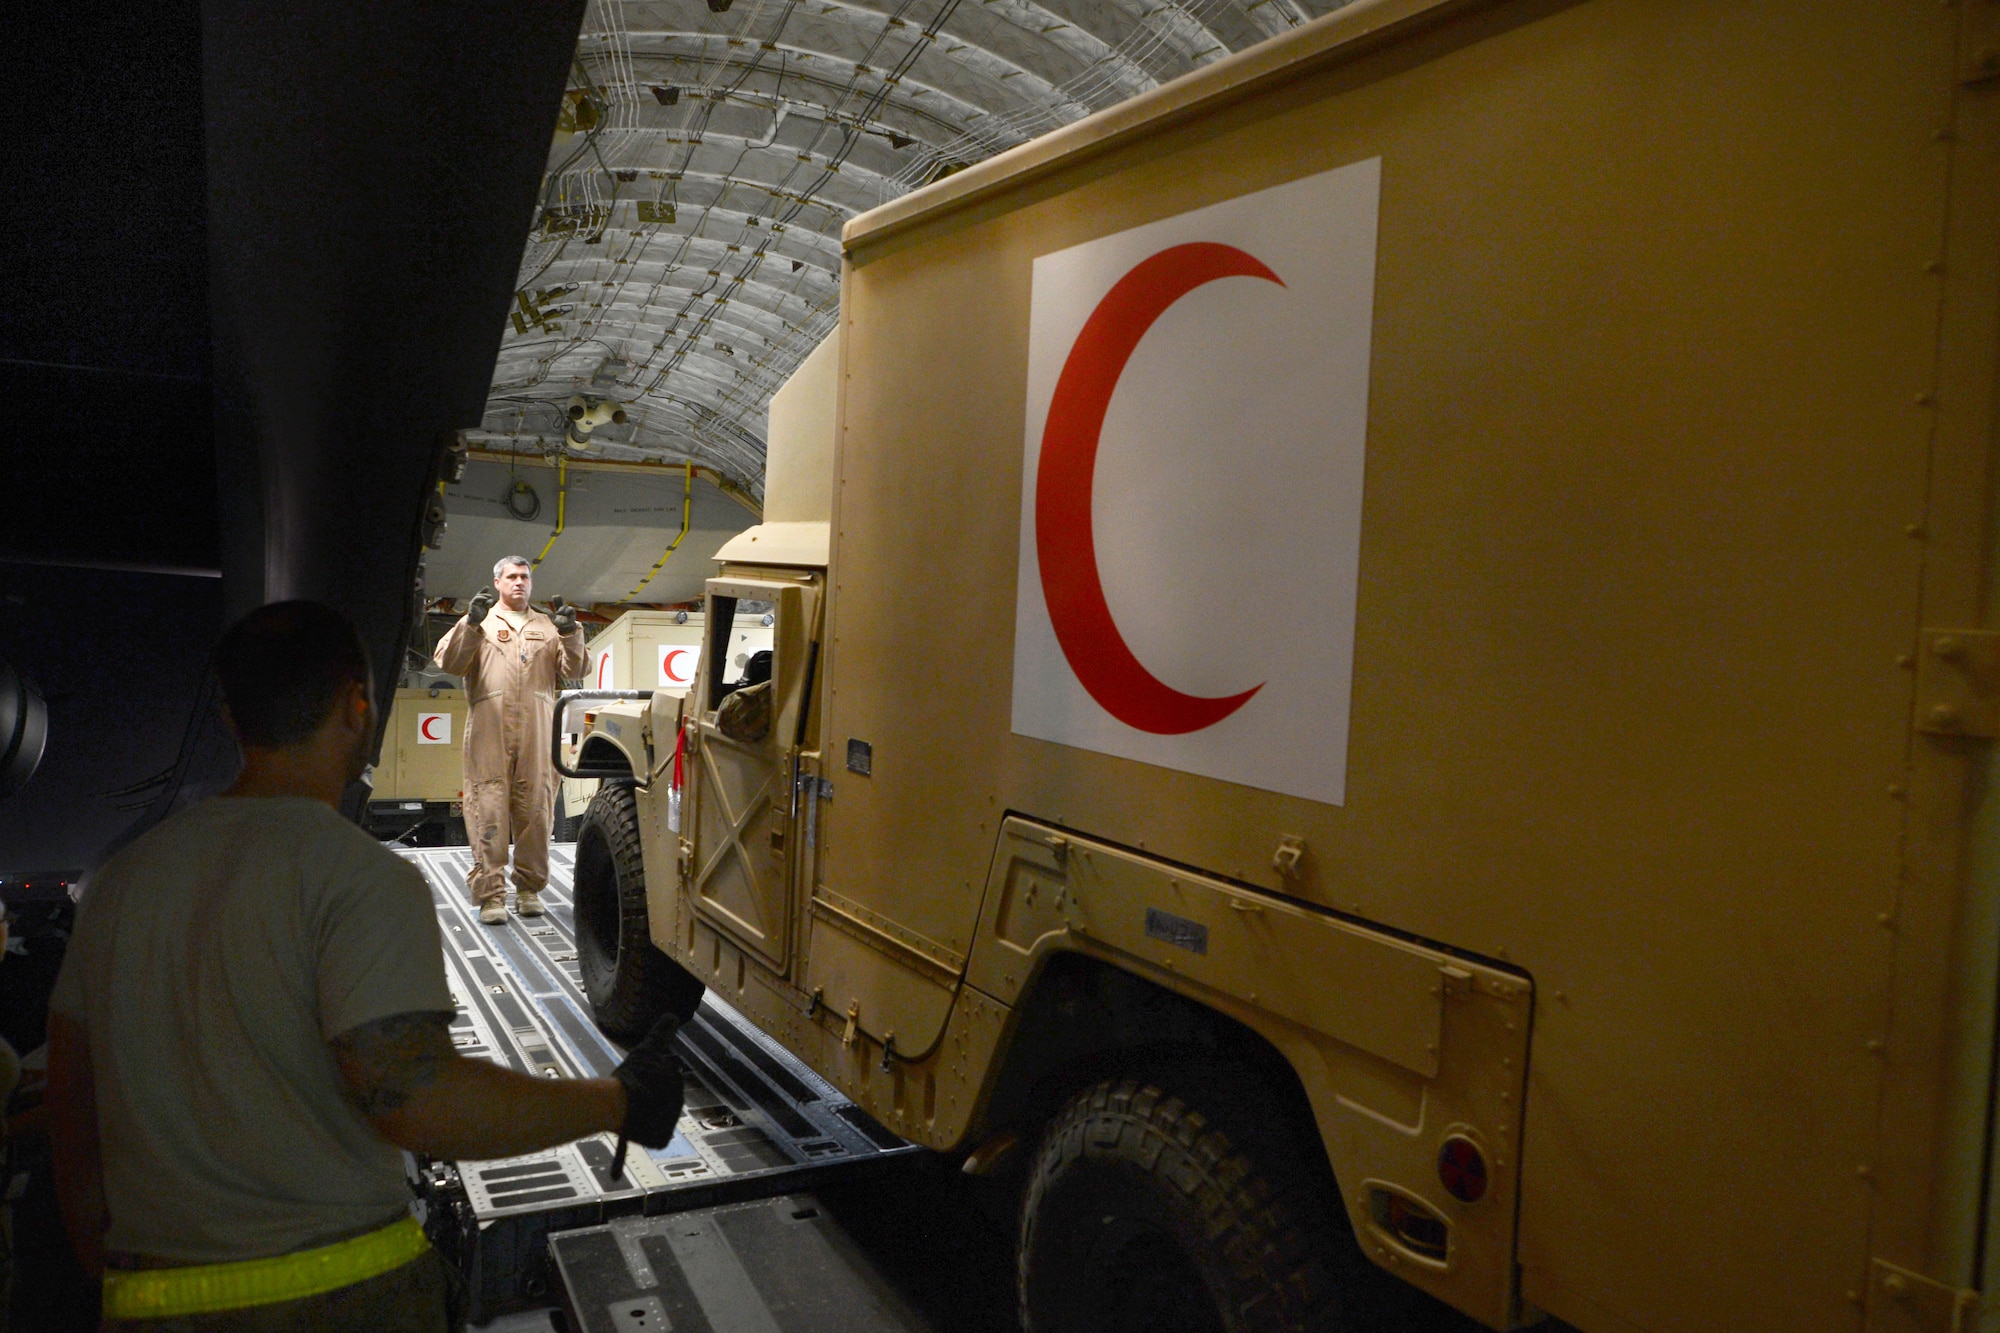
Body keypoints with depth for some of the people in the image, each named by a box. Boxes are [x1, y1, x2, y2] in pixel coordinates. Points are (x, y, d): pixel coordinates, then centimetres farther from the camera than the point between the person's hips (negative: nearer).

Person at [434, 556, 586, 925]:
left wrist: (570, 634, -6)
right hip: (489, 732, -2)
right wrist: (471, 622, -13)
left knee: (535, 811, 3)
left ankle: (529, 888, 14)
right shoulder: (480, 622, 15)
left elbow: (574, 669, 11)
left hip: (536, 735, 2)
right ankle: (490, 894, -4)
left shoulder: (547, 626, 21)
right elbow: (448, 662, 0)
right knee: (489, 812, -7)